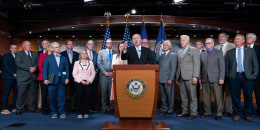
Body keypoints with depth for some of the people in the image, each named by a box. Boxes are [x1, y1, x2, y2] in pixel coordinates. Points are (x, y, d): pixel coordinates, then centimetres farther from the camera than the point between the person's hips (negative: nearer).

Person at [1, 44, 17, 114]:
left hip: (17, 77, 4)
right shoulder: (6, 56, 6)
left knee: (16, 93, 4)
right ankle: (4, 109, 1)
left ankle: (14, 108, 12)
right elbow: (5, 66, -5)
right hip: (9, 77, -4)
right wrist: (13, 74, -13)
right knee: (6, 93, -4)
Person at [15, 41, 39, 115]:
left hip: (33, 77, 4)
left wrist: (35, 67, -13)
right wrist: (29, 69, -18)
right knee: (21, 93, -1)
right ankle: (19, 109, 10)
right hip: (23, 78, -4)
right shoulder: (18, 54, 4)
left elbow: (38, 62, 8)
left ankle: (32, 108, 19)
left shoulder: (35, 54, 18)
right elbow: (18, 64, -10)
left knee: (32, 93, 8)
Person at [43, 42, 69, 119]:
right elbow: (45, 69, 3)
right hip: (52, 81, -1)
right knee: (52, 97, 4)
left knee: (61, 97, 2)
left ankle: (61, 112, 13)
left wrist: (67, 78, -3)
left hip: (61, 81, 1)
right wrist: (45, 79, -8)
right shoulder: (48, 58, 9)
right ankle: (53, 112, 17)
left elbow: (66, 69, 10)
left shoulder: (64, 58, 14)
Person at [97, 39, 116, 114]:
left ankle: (112, 107, 10)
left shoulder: (115, 53, 10)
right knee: (104, 91, 1)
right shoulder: (101, 52, 10)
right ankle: (104, 108, 8)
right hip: (103, 74, 0)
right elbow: (99, 63, 3)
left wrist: (113, 72, -5)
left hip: (112, 74, 0)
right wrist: (104, 72, -6)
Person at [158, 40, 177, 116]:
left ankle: (170, 111, 11)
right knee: (163, 96, 11)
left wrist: (170, 79, -16)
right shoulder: (162, 56, 19)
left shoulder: (173, 55, -2)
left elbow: (173, 68, -10)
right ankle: (164, 109, 21)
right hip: (161, 79, 6)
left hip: (168, 79, -6)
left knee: (170, 95, 1)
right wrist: (159, 78, 10)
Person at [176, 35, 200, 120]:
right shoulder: (179, 52, 19)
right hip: (181, 77, 6)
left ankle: (193, 113, 8)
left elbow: (197, 64, -7)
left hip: (190, 77, -6)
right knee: (183, 96, 10)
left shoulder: (194, 50, 0)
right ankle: (185, 112, 19)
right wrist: (177, 77, 14)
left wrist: (195, 76, -16)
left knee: (192, 96, -1)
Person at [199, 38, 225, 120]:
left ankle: (219, 114, 8)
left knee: (218, 97, -2)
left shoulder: (219, 53, 5)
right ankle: (207, 112, 18)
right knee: (206, 97, 7)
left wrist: (221, 78, -11)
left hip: (215, 79, -3)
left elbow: (222, 66, -2)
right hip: (205, 79, 4)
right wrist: (200, 78, 6)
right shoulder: (202, 54, 16)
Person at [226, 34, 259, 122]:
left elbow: (255, 63, 8)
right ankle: (237, 114, 13)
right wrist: (228, 75, 2)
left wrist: (254, 74, -1)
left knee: (248, 96, 3)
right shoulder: (229, 52, 13)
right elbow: (227, 65, 11)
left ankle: (248, 115, 16)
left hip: (247, 77, 0)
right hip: (234, 77, 1)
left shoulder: (250, 51, 12)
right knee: (235, 96, 2)